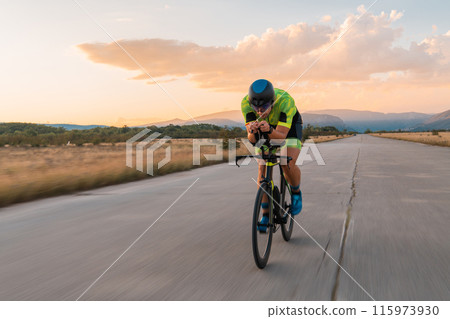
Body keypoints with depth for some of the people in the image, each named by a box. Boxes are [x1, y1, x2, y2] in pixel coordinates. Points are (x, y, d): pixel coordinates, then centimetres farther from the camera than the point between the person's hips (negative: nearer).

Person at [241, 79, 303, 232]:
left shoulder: (286, 101, -39)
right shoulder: (246, 103, -30)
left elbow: (281, 136, -40)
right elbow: (251, 139, -30)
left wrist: (269, 130, -60)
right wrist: (252, 131, -52)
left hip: (289, 127, -3)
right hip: (267, 127, 3)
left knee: (288, 165, -26)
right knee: (262, 168, -13)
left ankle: (296, 192, 7)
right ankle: (265, 215, -2)